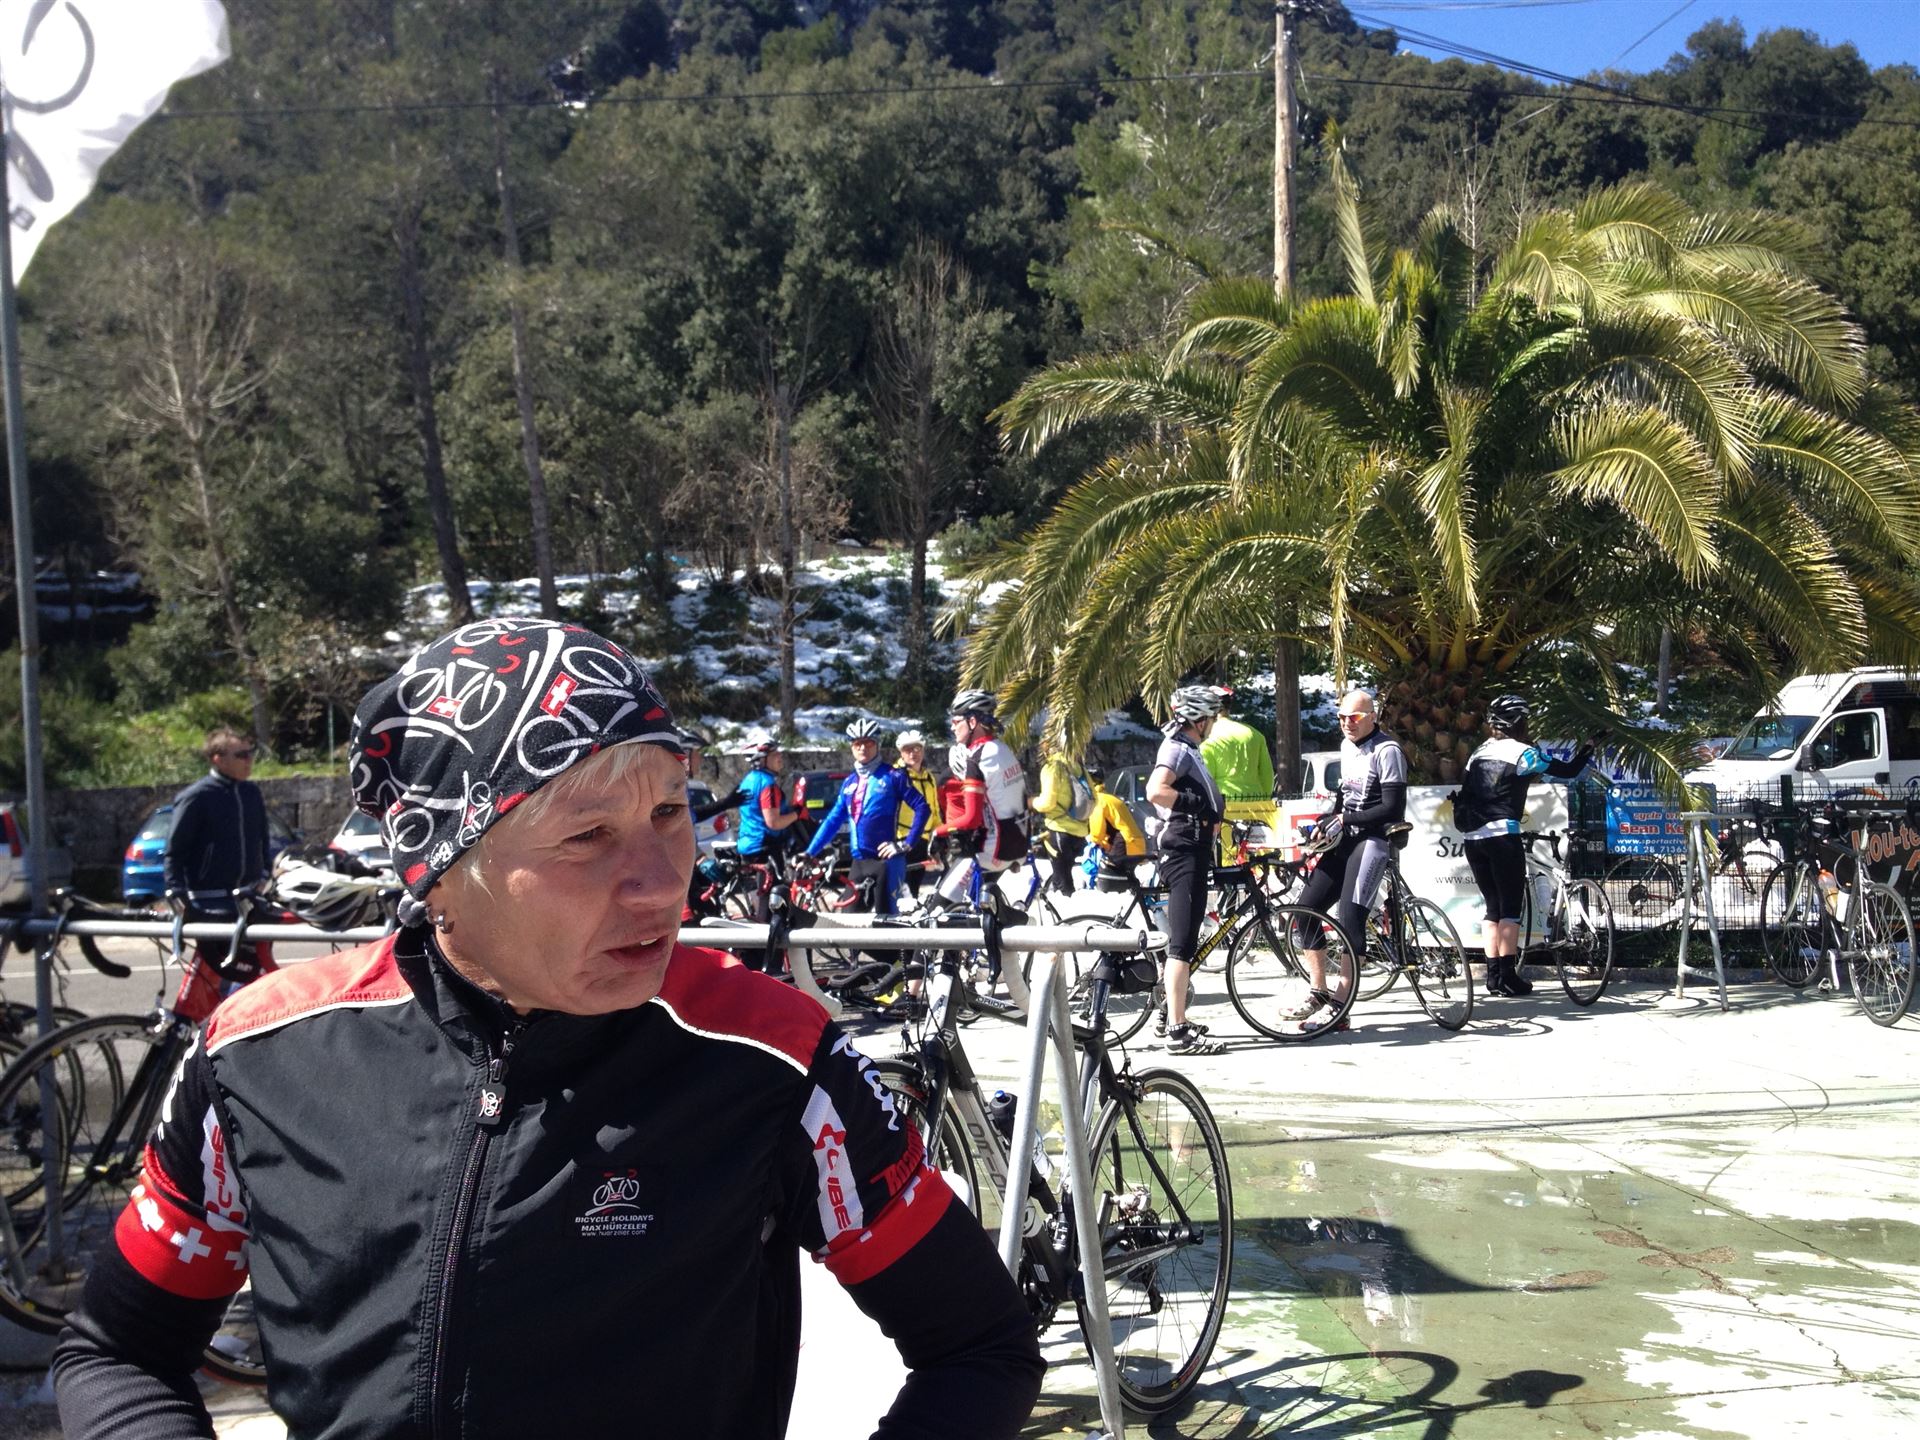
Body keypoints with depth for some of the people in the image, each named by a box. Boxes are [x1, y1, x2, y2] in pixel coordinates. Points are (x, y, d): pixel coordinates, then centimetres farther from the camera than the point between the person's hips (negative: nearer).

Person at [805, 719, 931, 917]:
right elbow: (833, 820, 16)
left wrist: (906, 844, -10)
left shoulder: (892, 776, -2)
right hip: (859, 861, 6)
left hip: (887, 859, -6)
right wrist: (809, 853, 10)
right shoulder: (849, 782, 14)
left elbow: (922, 808, -4)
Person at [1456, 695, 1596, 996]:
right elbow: (1568, 770, -2)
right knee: (1511, 907, 0)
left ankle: (1493, 974, 11)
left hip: (1472, 839, 6)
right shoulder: (1522, 752, -3)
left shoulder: (1480, 752, 15)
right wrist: (1592, 746, 12)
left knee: (1493, 907, 12)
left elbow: (1464, 798, 15)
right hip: (1502, 836, -6)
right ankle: (1508, 976, -3)